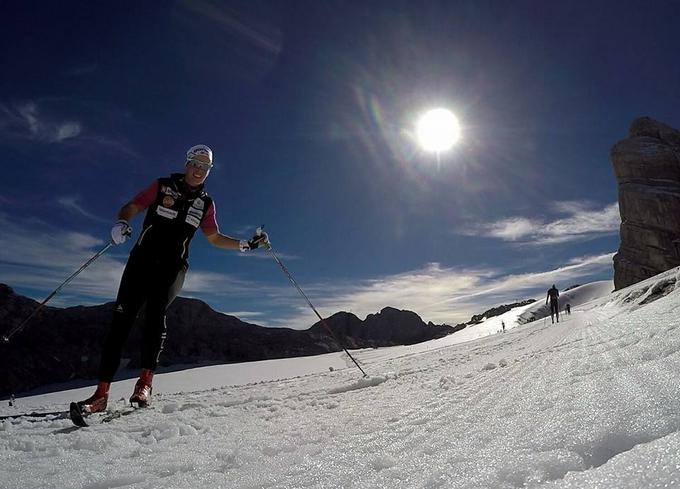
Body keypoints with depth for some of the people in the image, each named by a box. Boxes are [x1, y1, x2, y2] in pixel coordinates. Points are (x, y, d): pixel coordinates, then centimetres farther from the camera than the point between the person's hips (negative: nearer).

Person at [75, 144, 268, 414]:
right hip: (142, 260, -1)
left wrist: (247, 244, 11)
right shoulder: (162, 186, 7)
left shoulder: (206, 203, 15)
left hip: (172, 268, 1)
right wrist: (122, 223, -18)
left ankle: (145, 382, -18)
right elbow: (129, 208, 5)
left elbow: (214, 238, 21)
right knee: (122, 317, -12)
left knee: (156, 315, -20)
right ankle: (101, 392, -12)